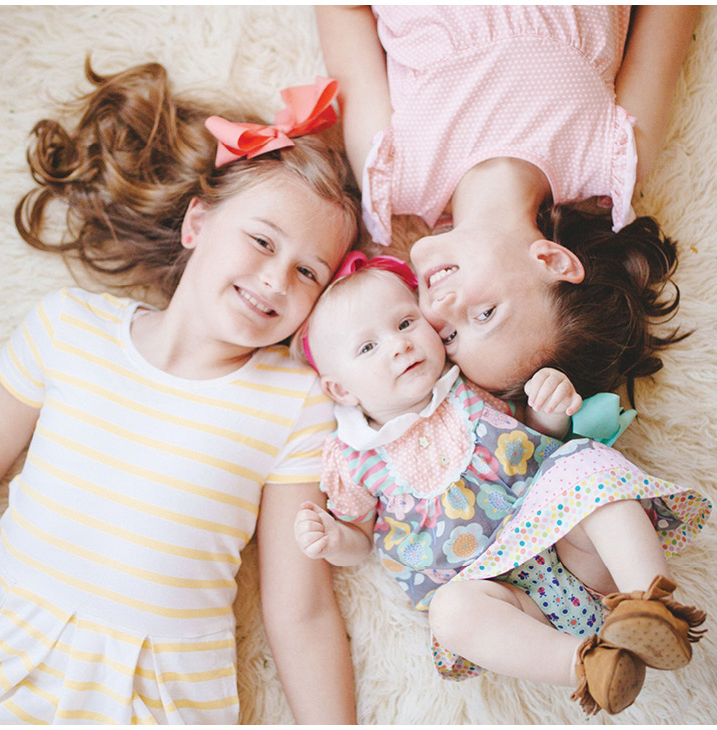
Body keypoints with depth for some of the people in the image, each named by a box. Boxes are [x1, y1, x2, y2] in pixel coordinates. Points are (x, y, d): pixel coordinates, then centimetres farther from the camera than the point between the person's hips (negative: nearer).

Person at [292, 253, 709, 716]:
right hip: (493, 581, -1)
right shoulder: (354, 458, 3)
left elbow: (538, 439, 20)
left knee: (588, 467, -25)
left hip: (569, 541, 2)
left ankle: (650, 598, -30)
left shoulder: (469, 388, 8)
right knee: (452, 609, -34)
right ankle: (584, 662, -36)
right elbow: (361, 538, 13)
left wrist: (552, 412, -3)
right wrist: (333, 540, -11)